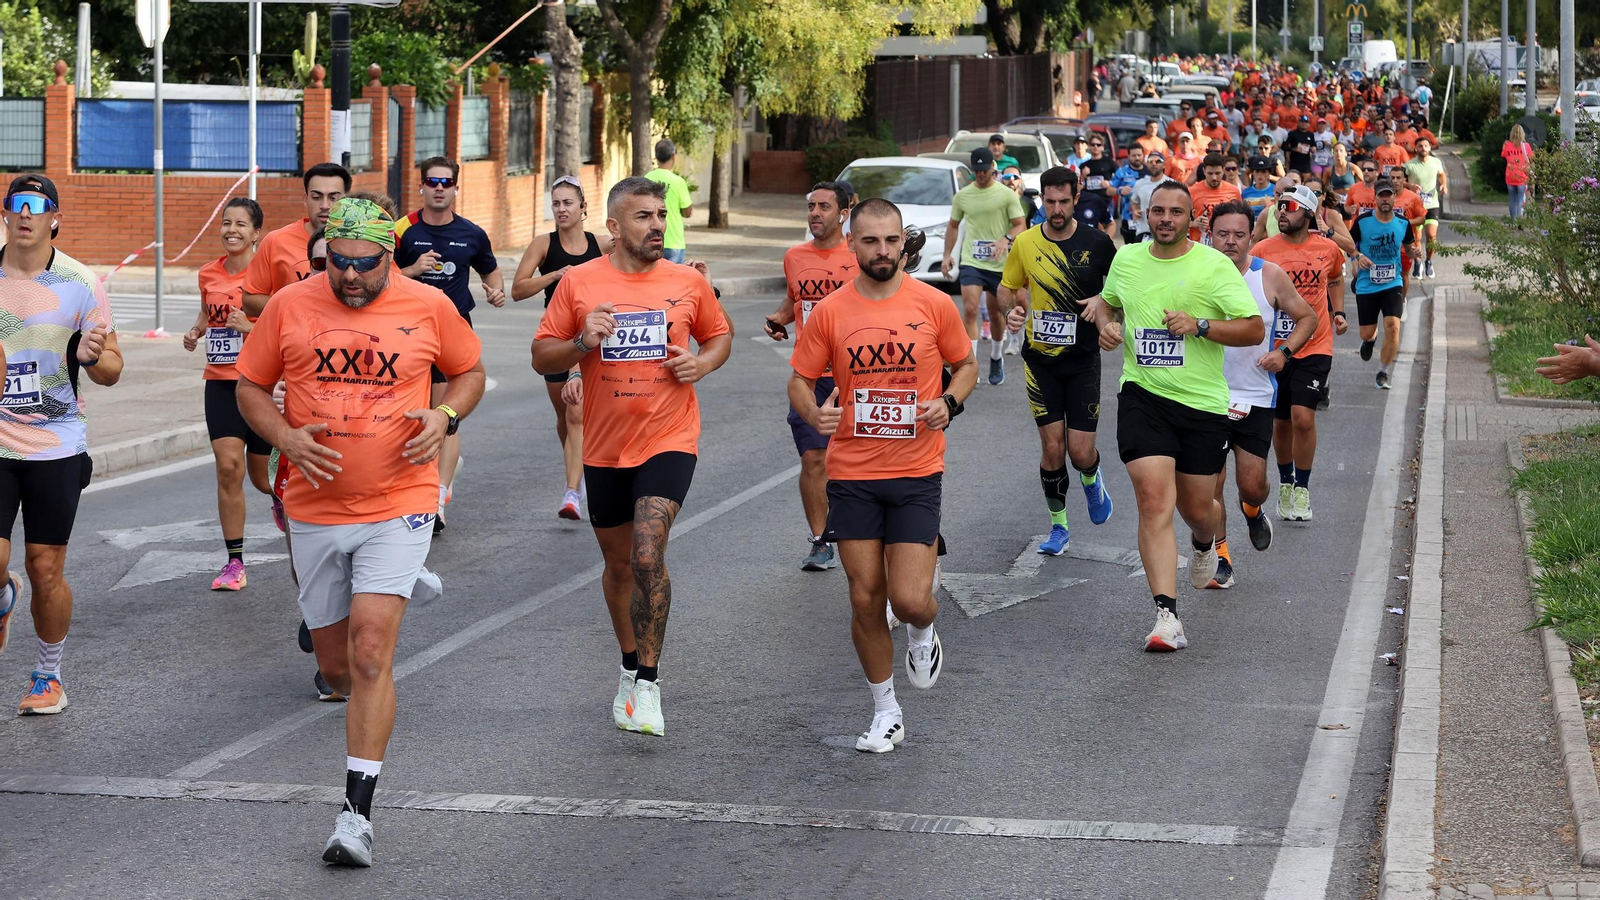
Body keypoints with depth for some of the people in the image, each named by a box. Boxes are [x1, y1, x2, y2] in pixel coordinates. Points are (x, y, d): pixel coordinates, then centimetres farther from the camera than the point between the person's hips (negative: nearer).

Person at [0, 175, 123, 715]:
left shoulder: (79, 286, -2)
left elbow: (112, 371, 1)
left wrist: (92, 355, -21)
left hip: (56, 447, -1)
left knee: (45, 570, 2)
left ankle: (48, 675, 22)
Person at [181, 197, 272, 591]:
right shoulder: (209, 274, 5)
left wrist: (251, 326, -23)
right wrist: (196, 332, 6)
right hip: (221, 382, 3)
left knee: (262, 476, 7)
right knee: (228, 466, -10)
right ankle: (234, 562, -4)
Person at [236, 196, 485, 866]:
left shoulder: (429, 307, -3)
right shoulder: (290, 306, -2)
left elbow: (469, 371, 13)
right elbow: (250, 387, 7)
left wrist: (445, 417, -8)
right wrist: (285, 437, -13)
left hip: (397, 507, -3)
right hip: (316, 509, 3)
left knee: (370, 656, -17)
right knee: (337, 669, 14)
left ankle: (358, 811, -14)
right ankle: (401, 590, 49)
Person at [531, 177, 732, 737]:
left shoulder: (688, 283, 1)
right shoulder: (579, 282, -1)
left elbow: (720, 335, 16)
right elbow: (542, 357, 2)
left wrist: (703, 362, -5)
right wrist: (582, 342, -17)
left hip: (670, 440, -2)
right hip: (605, 447, 2)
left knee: (648, 555, -19)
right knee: (619, 564, 15)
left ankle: (648, 685, -12)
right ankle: (631, 668, 36)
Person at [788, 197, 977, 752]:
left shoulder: (933, 305, -2)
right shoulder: (830, 312, -1)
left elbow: (966, 364, 11)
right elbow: (800, 380, 6)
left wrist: (949, 403, -9)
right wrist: (813, 412, -16)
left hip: (917, 476, -1)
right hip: (852, 476, 1)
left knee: (910, 601, -10)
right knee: (865, 601, 4)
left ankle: (922, 633, 28)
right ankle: (885, 713, 21)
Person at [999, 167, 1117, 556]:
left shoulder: (1097, 243, -6)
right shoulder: (1026, 243, -2)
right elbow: (1006, 288, 12)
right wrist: (1013, 309, -10)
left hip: (1084, 360, -1)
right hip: (1040, 360, 1)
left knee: (1081, 451, -5)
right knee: (1052, 448, -1)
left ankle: (1091, 480, 33)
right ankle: (1058, 526, 16)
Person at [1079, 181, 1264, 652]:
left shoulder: (1214, 265, -5)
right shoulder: (1126, 259, 7)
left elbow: (1254, 329, -7)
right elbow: (1108, 301, 27)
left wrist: (1199, 326, -19)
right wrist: (1106, 322, 5)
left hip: (1203, 402, -1)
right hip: (1142, 396, 1)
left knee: (1196, 507, 11)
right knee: (1154, 499, -15)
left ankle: (1204, 544, 51)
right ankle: (1166, 616, -18)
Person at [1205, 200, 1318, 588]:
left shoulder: (1270, 276, -5)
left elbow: (1307, 317, 7)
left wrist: (1284, 352, -9)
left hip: (1255, 396, 0)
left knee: (1252, 486, 0)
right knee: (1210, 480, -6)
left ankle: (1253, 511, 37)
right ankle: (1220, 557, 10)